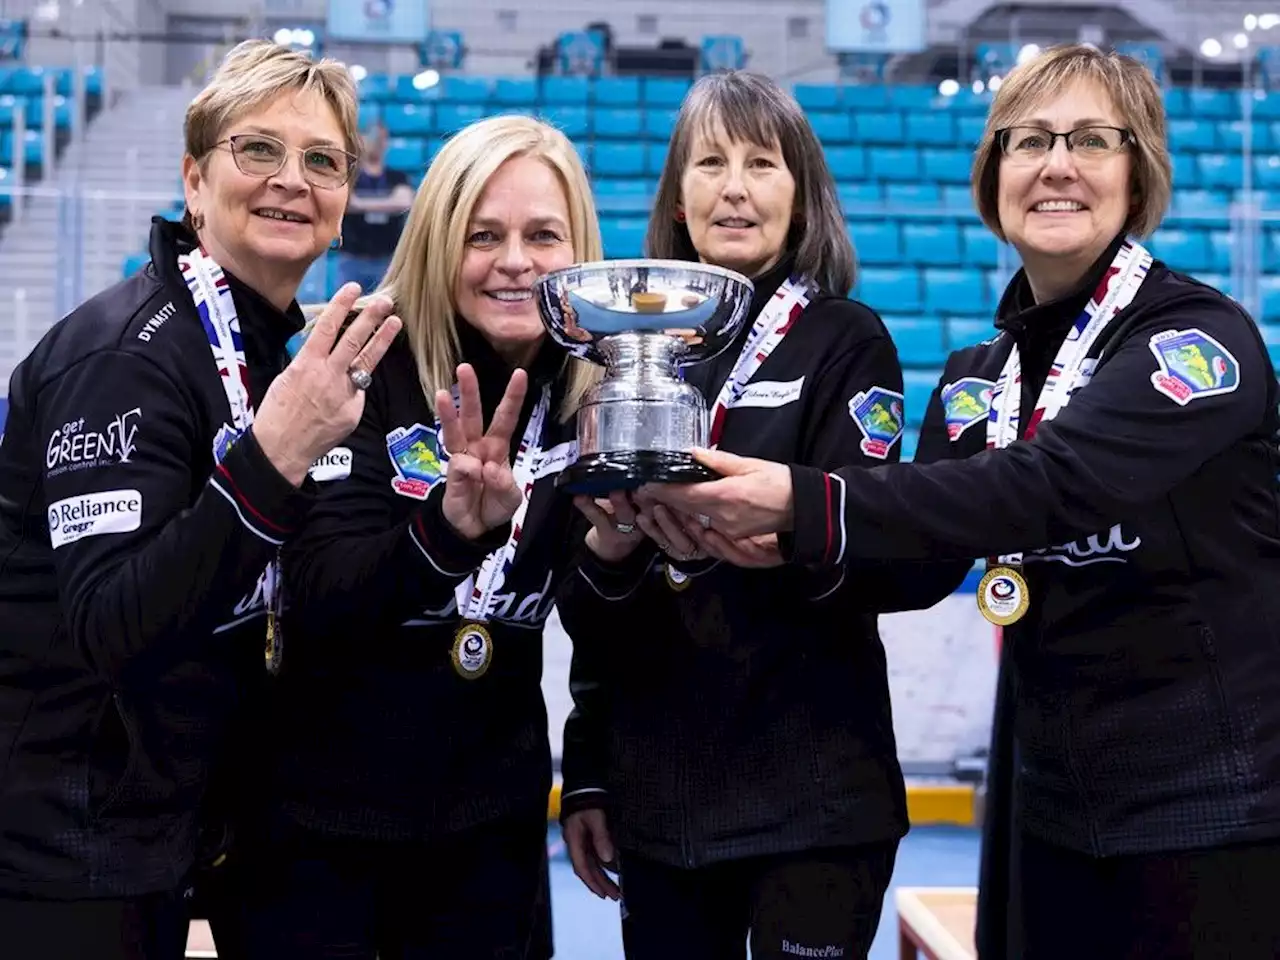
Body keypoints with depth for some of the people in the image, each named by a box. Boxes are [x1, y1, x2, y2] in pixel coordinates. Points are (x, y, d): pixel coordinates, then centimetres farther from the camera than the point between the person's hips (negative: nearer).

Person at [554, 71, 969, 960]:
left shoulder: (848, 339, -2)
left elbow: (865, 550, -12)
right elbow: (589, 606, 10)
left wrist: (784, 545, -32)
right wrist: (587, 773, 6)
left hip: (810, 794, -3)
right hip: (657, 793, 4)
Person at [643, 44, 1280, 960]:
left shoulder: (1201, 335, -13)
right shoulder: (979, 376, 7)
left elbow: (1052, 485, -28)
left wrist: (807, 504, -35)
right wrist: (782, 539, -15)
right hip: (1049, 800, 6)